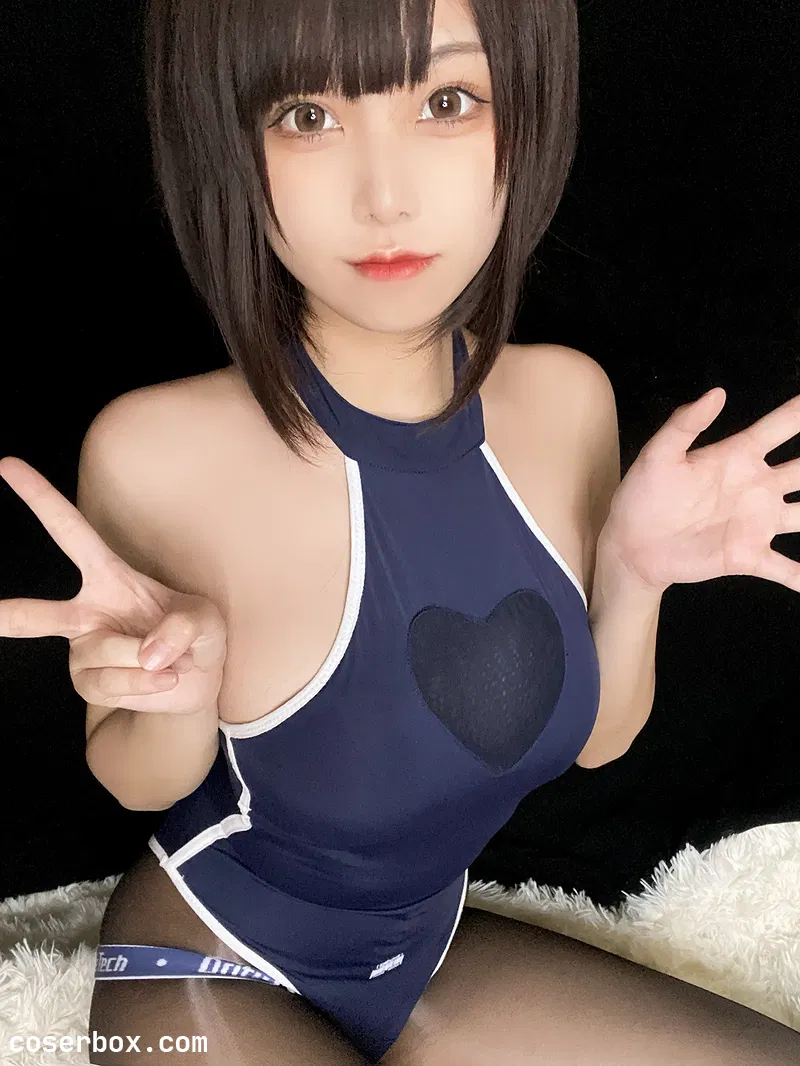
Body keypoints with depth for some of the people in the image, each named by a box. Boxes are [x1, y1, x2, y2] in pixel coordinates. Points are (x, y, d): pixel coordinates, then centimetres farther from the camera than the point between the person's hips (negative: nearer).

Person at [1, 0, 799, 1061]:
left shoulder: (566, 399, -12)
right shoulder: (159, 454, -25)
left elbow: (593, 736, -1)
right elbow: (138, 781, -8)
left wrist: (635, 569, -20)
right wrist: (178, 700, -31)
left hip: (429, 945, 5)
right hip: (211, 977, -5)